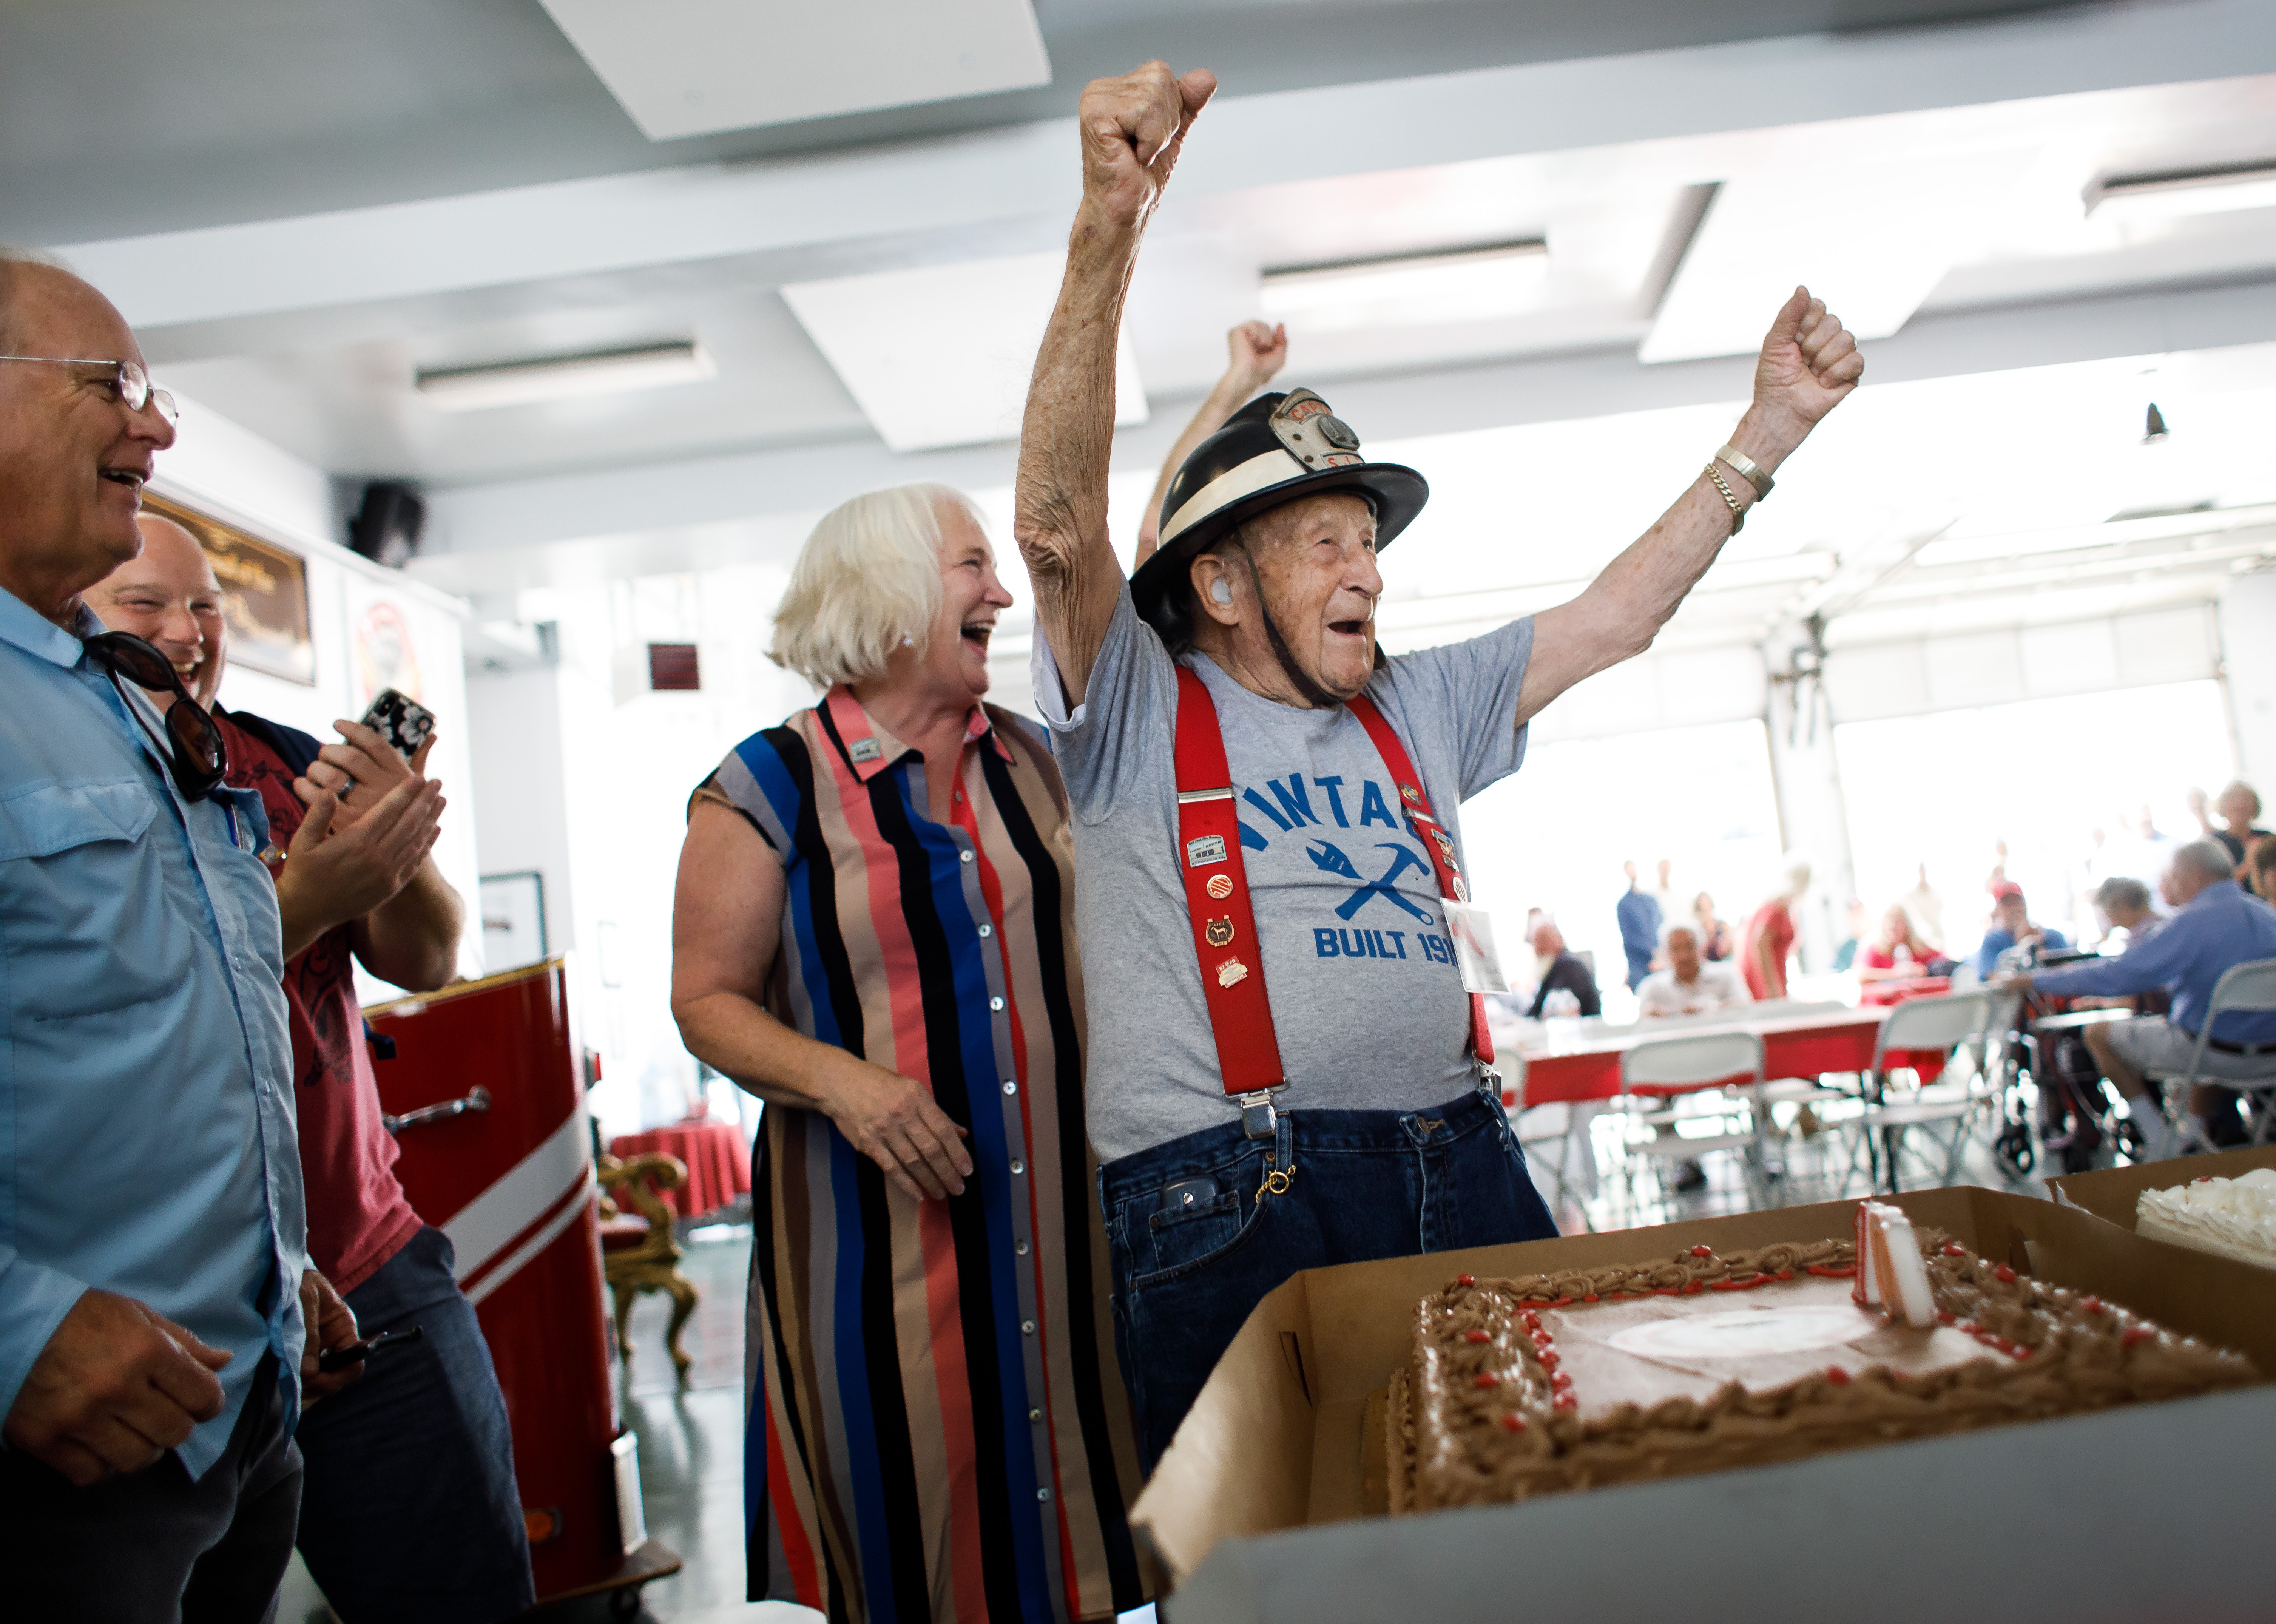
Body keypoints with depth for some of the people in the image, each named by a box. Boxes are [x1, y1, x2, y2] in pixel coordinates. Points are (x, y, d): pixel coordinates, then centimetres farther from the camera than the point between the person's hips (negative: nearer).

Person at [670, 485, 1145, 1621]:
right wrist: (840, 1079, -21)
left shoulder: (1032, 757, 9)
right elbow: (708, 1001, -5)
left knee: (1070, 1474, 11)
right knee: (909, 1505, 4)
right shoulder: (768, 788, -6)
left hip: (1059, 1199, 5)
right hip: (881, 1212, -4)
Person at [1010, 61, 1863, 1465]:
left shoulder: (1417, 708, 21)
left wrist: (1767, 433, 18)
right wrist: (1110, 229, -24)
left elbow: (1616, 620, 23)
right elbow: (1059, 523, -13)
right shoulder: (1139, 711, 3)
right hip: (1232, 1204, -5)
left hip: (1465, 1172, 6)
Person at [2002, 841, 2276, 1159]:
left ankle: (2161, 1142, 11)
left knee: (2098, 1034, 9)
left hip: (2218, 1056, -8)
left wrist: (2034, 981, -10)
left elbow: (2117, 975, -19)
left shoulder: (2194, 921, -19)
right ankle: (2195, 1128, 32)